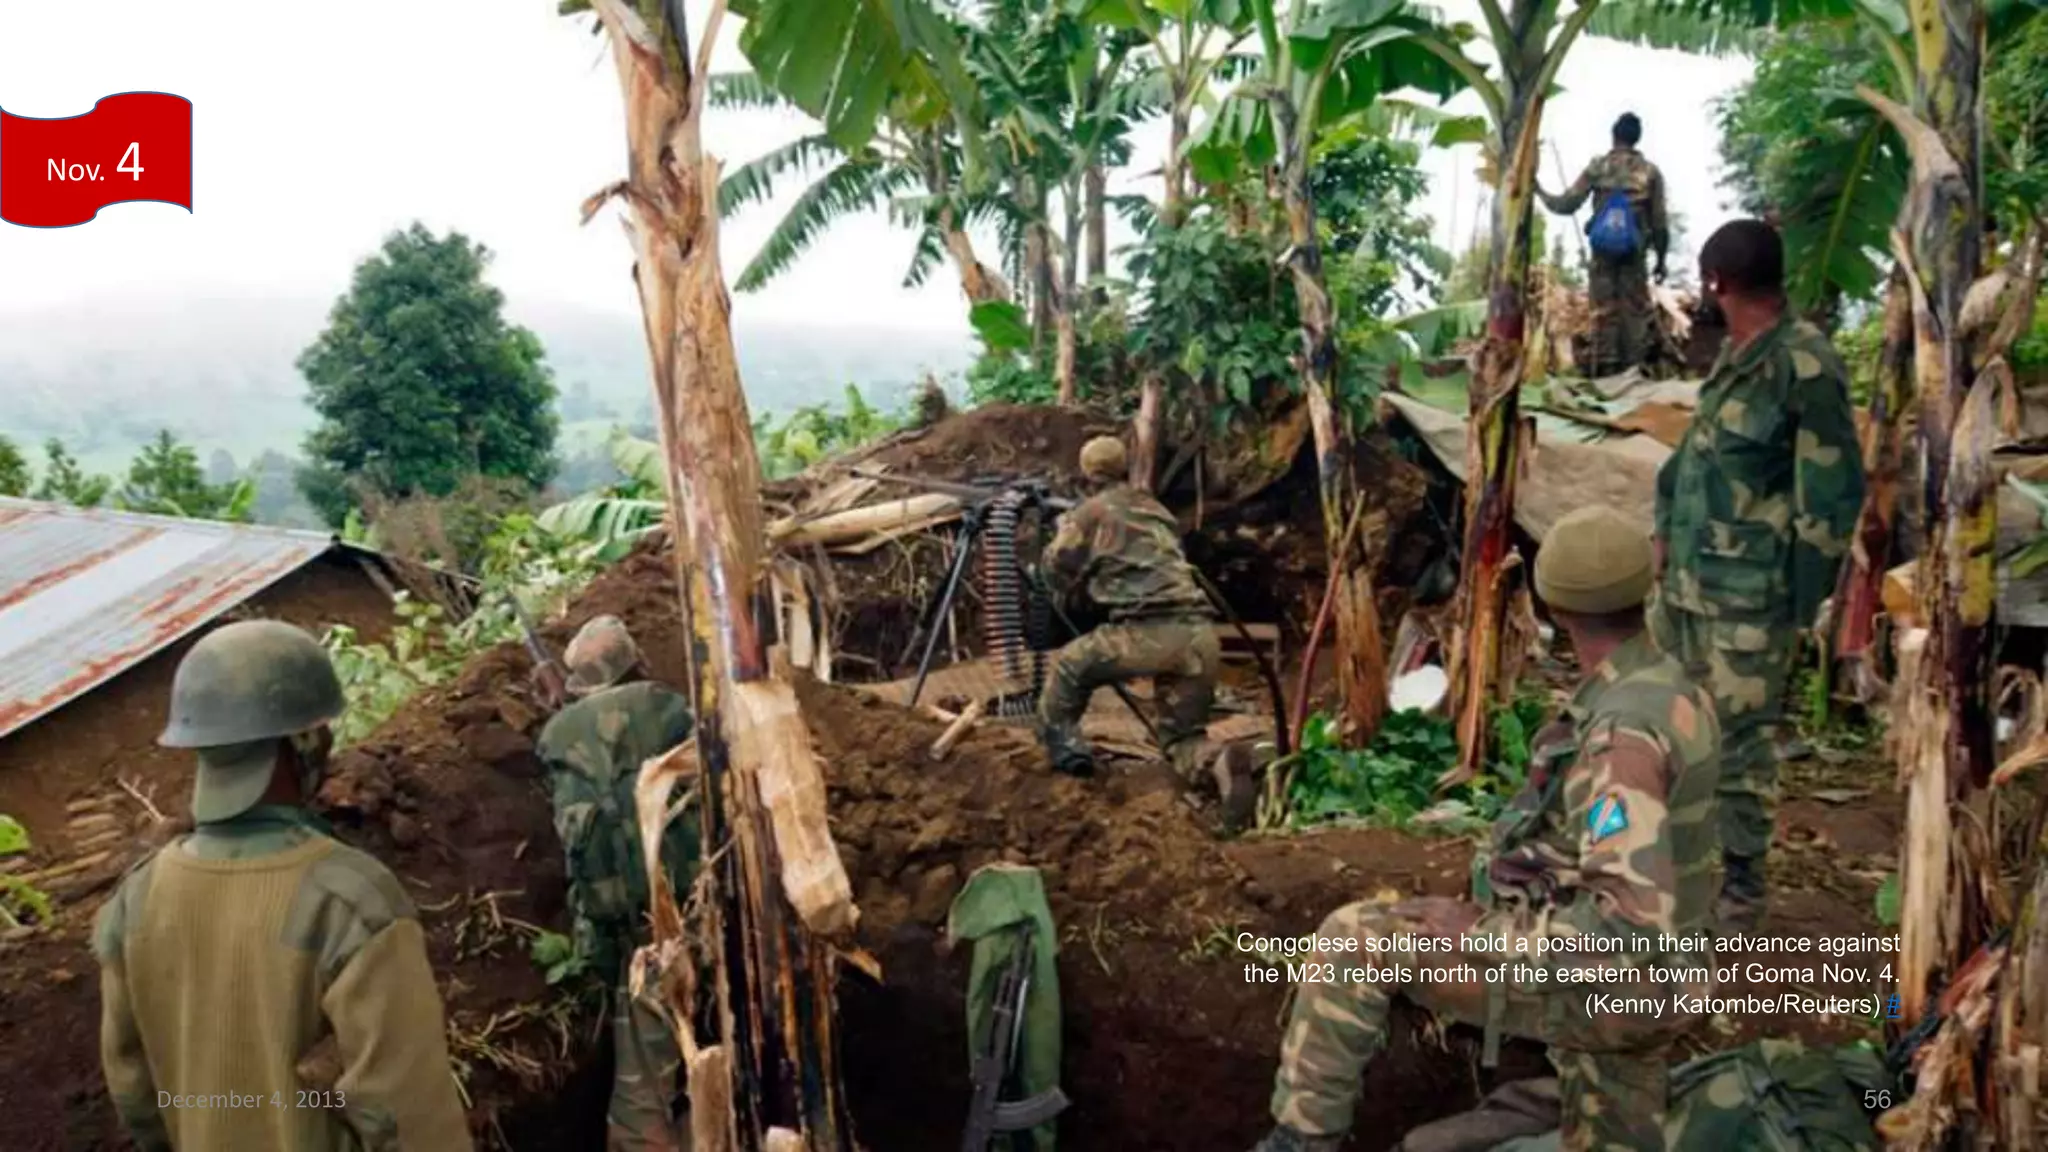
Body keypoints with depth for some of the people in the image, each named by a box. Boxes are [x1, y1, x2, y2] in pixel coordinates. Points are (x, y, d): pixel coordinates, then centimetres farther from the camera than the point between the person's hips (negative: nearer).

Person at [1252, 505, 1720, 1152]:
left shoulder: (1621, 733, -28)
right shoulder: (1669, 693, 5)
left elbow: (1634, 924, -34)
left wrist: (1484, 935, -24)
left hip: (1590, 978, -9)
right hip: (1635, 984, 9)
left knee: (1354, 943, -8)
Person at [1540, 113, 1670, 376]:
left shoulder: (1597, 168, -2)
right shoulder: (1651, 172, 0)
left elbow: (1566, 205, -4)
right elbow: (1660, 222, 1)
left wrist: (1539, 192, 12)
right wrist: (1661, 259, 10)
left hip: (1601, 252, 0)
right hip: (1633, 253, 0)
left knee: (1603, 313, 5)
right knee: (1636, 313, 6)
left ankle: (1605, 373, 6)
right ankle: (1635, 372, 5)